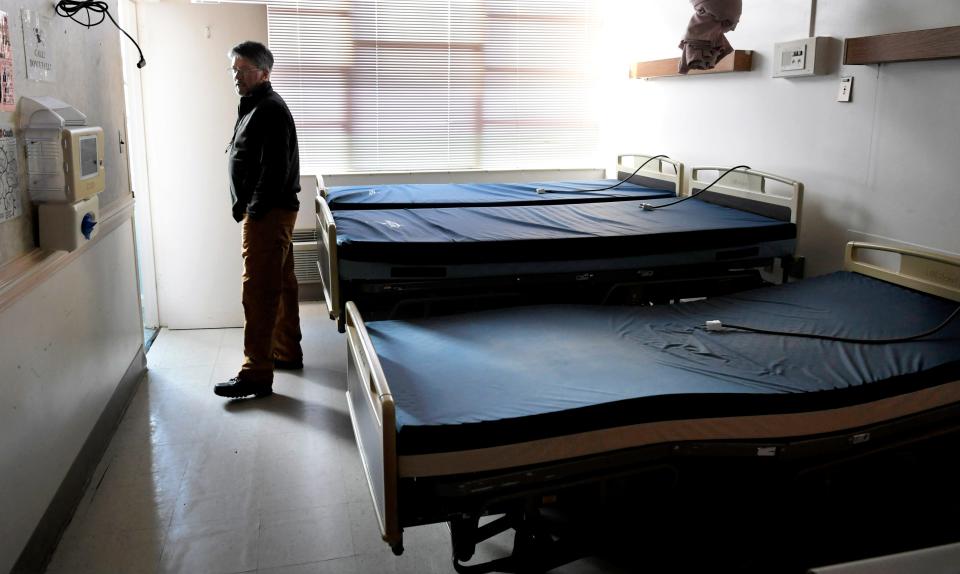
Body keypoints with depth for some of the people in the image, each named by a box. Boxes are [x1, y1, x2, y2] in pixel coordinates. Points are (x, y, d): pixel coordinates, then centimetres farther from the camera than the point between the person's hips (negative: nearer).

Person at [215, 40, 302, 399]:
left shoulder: (270, 110, -14)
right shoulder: (254, 106, 19)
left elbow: (275, 168, -22)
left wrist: (254, 211, -20)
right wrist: (246, 207, 17)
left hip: (268, 213, -11)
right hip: (271, 211, 11)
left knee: (258, 291, -11)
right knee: (281, 284, 16)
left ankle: (256, 375, -8)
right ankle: (287, 352, 27)